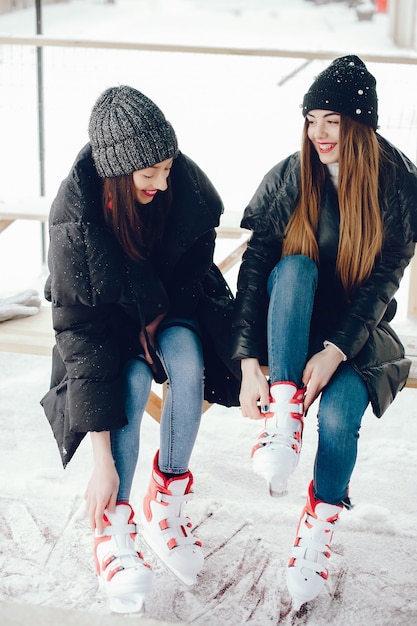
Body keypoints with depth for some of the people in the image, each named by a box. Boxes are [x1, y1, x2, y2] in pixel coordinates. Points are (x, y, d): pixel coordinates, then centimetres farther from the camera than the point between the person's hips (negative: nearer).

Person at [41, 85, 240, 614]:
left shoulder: (183, 182, -24)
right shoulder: (75, 217, -32)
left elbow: (198, 255, -1)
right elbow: (81, 331, -34)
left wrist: (161, 315, -13)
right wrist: (102, 462, -36)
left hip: (172, 300, 3)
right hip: (110, 312, -2)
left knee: (188, 363, -28)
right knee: (133, 380, -31)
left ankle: (165, 506, -13)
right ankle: (113, 533, -20)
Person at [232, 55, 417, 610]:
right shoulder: (290, 178, -8)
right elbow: (253, 268, -14)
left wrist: (335, 351, -27)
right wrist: (249, 363, -24)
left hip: (356, 330, -1)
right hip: (290, 324, 1)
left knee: (339, 414, -30)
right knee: (295, 265, -32)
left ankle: (318, 532, -6)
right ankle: (283, 420, -37)